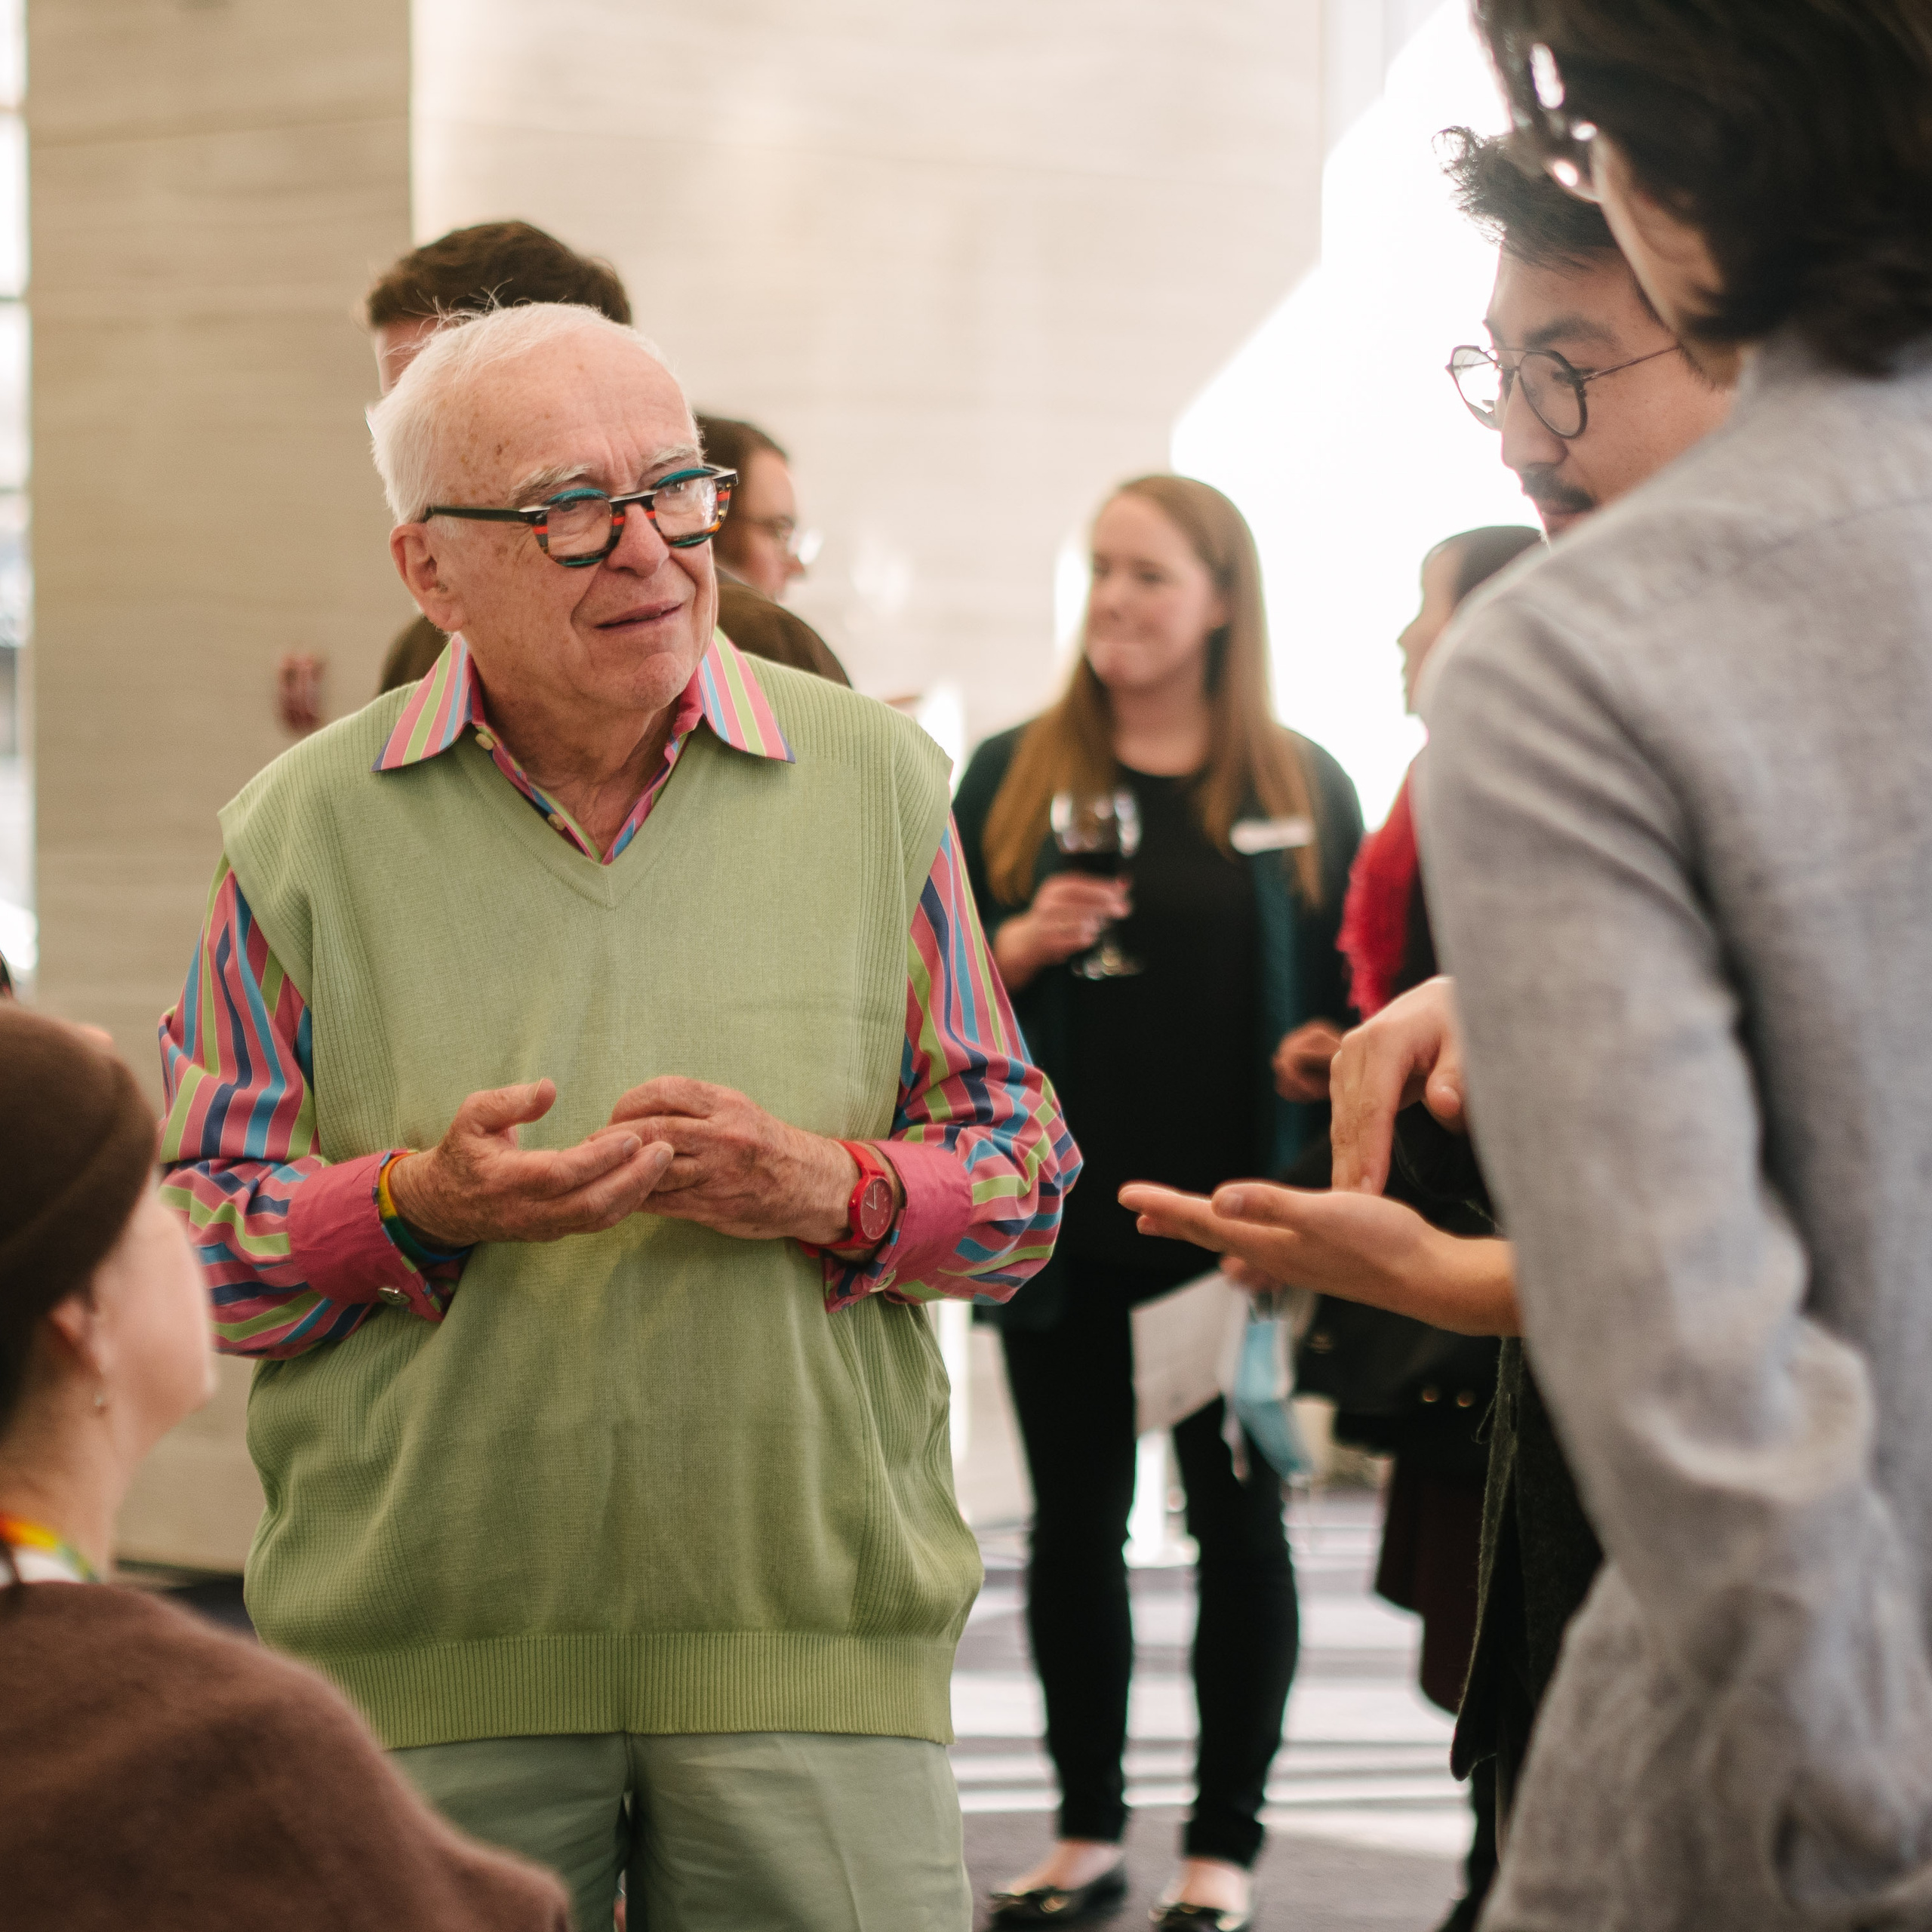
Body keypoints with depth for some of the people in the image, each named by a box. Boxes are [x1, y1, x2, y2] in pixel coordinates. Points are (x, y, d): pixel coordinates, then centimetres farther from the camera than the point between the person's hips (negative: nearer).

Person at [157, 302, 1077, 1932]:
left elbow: (1022, 1172, 11)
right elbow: (192, 1225, 5)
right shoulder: (307, 831, 5)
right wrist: (414, 1202, -14)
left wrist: (827, 1191, -10)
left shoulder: (873, 779, 9)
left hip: (815, 1630, 1)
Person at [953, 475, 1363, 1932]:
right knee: (1074, 1520, 9)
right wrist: (1024, 945, -14)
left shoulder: (1304, 788, 1)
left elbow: (1342, 1006, 2)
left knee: (1238, 1523, 4)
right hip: (1058, 1222, 2)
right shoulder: (1012, 775, 5)